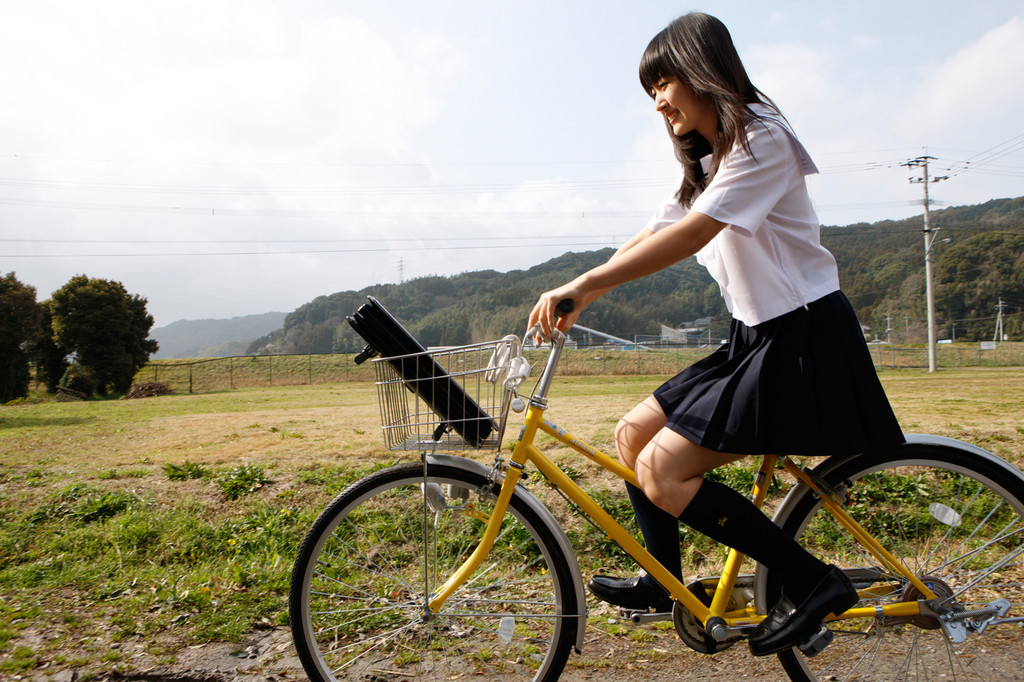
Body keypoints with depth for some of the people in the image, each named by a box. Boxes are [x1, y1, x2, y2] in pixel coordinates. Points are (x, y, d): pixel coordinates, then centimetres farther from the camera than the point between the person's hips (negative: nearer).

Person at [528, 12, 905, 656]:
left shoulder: (762, 139, -13)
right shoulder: (708, 162, 17)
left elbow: (689, 235, -26)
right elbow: (649, 236, 10)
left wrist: (583, 283, -29)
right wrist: (577, 299, -1)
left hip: (804, 343, -9)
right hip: (755, 337, 9)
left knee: (661, 471, -14)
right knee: (634, 431, 5)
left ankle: (813, 580, -2)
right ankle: (664, 583, 20)